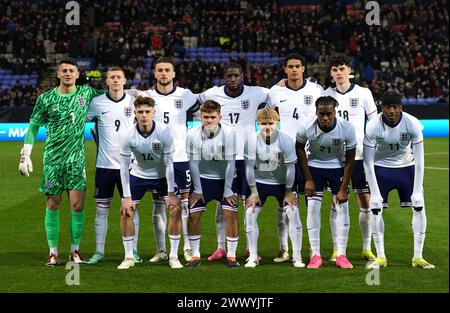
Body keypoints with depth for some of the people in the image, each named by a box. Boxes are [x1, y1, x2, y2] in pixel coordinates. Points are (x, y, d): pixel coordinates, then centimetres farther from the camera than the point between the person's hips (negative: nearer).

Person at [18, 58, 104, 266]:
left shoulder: (86, 92, 4)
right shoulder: (46, 99, 0)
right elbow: (33, 126, 4)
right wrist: (25, 155, -2)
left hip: (76, 159, 1)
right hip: (52, 159, -1)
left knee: (77, 205, -5)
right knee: (52, 205, 1)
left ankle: (75, 251, 8)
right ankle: (53, 253, 9)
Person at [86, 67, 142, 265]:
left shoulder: (134, 102, 2)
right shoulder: (97, 103, -1)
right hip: (104, 164, 0)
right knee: (102, 209, 3)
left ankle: (133, 251, 7)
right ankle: (99, 252, 9)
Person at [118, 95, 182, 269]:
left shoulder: (164, 132, -23)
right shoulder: (129, 137, -21)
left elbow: (169, 164, -17)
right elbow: (124, 167, -14)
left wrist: (171, 194, -18)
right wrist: (127, 197, -16)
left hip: (161, 176, -1)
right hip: (138, 175, 1)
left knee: (175, 208, -14)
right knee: (126, 211, -8)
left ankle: (173, 256, -2)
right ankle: (129, 257, 6)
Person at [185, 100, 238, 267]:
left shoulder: (229, 133, -20)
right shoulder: (193, 134, -16)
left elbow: (230, 162, -15)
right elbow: (193, 163, -7)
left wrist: (227, 190, -13)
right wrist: (197, 189, -6)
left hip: (224, 178, -1)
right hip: (203, 178, 1)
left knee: (231, 213, -12)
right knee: (193, 215, -5)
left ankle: (231, 255, 0)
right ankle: (195, 255, 8)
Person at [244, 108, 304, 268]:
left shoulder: (285, 141, -22)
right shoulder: (252, 141, -19)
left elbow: (290, 168, -14)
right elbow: (249, 167, -12)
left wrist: (288, 193, -9)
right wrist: (253, 193, -9)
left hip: (281, 183, -1)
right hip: (259, 182, 1)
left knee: (293, 212, -12)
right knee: (250, 213, -10)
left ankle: (297, 256, -1)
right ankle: (253, 256, 2)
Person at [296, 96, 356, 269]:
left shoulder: (347, 128, -26)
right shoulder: (307, 128, -26)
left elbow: (350, 159, -13)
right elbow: (300, 149, -6)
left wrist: (343, 188, -13)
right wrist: (308, 179, -7)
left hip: (338, 167, 0)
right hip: (314, 166, 0)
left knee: (342, 207, -6)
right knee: (313, 208, -9)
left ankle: (341, 255, 0)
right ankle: (315, 255, -4)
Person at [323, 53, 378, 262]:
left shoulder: (363, 93, 1)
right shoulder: (326, 95, 5)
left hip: (360, 155, -1)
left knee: (365, 202, 0)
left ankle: (367, 248, 11)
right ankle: (337, 249, 8)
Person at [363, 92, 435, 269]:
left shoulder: (412, 124, -23)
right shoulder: (373, 127, -25)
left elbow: (419, 160, -17)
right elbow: (368, 163, -19)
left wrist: (418, 192, -20)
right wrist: (375, 193, -22)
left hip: (406, 167, 1)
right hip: (381, 168, -1)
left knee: (419, 207, -7)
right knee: (376, 208, -11)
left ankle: (418, 257, 3)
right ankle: (380, 257, 1)